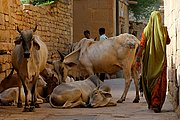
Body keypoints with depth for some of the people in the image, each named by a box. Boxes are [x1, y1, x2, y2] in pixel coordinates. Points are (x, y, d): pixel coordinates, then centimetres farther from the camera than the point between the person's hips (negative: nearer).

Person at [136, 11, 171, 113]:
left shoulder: (147, 30, -5)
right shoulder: (163, 30, -5)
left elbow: (141, 46, -9)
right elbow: (168, 42, 14)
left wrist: (138, 60, -6)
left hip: (148, 60, 1)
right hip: (160, 60, -1)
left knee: (149, 81, 15)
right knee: (159, 82, -1)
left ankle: (150, 102, 25)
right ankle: (156, 104, -14)